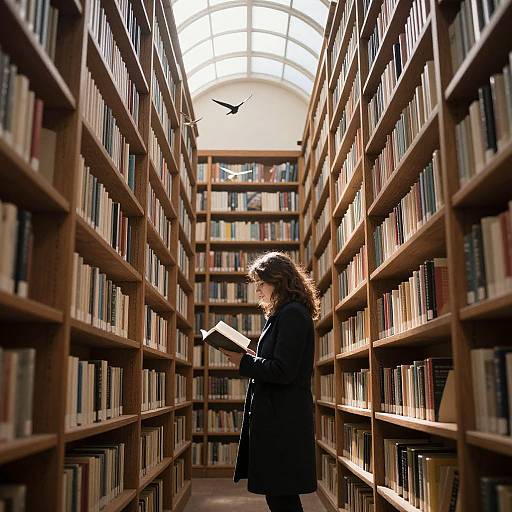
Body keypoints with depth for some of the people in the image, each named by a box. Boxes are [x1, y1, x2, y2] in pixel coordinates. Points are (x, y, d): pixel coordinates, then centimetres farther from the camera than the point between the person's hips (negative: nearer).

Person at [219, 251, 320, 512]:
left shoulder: (292, 314, -14)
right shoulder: (284, 314, 17)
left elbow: (282, 372, -20)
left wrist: (244, 362, -12)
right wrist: (253, 357, 8)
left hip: (282, 421, -10)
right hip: (277, 419, 10)